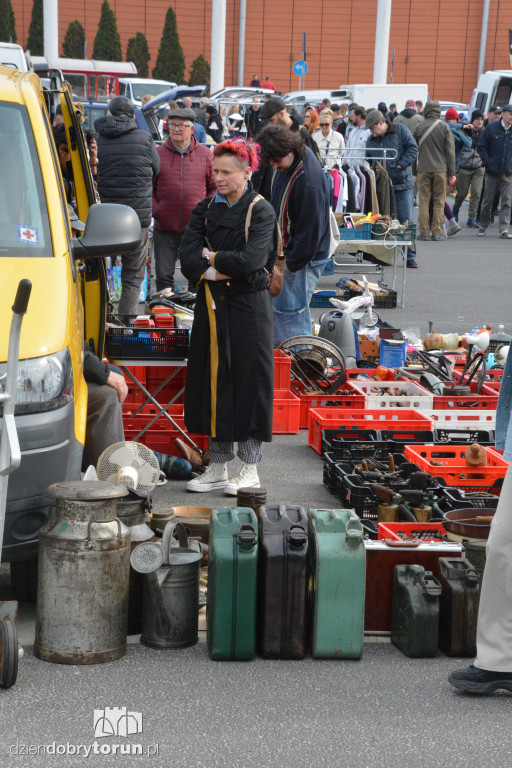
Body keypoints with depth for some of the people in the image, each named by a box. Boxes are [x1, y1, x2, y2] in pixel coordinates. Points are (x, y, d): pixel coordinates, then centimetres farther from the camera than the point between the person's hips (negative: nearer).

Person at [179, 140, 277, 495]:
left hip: (248, 305, -5)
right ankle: (218, 467, 17)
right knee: (214, 379, 7)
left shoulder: (260, 210, -6)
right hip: (212, 305, 5)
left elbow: (251, 260, -19)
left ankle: (250, 469, 9)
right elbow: (188, 256, -2)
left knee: (248, 380, 0)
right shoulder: (206, 209, 9)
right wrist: (215, 272, -17)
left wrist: (212, 258, -7)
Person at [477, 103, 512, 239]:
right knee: (487, 200, 7)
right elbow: (481, 147, 2)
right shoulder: (491, 127, -1)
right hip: (492, 172, -1)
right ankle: (482, 226, 21)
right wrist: (488, 162, -8)